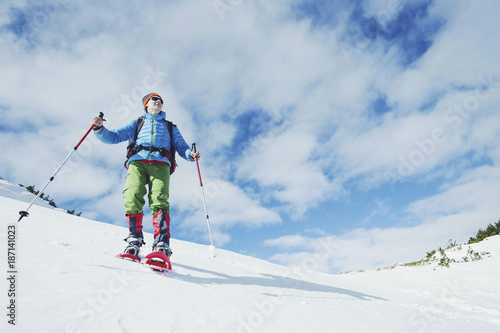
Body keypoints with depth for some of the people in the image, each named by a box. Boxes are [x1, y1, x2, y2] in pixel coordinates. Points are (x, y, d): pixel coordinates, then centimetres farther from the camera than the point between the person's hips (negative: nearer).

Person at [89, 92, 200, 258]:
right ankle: (134, 240, -18)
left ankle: (162, 244, -36)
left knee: (159, 199, -26)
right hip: (138, 161, 1)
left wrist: (190, 154, 1)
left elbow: (181, 147, 25)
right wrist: (99, 128, 3)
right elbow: (114, 137, 24)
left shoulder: (170, 127, 35)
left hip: (160, 163, -1)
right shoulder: (137, 123, 34)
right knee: (133, 196, -27)